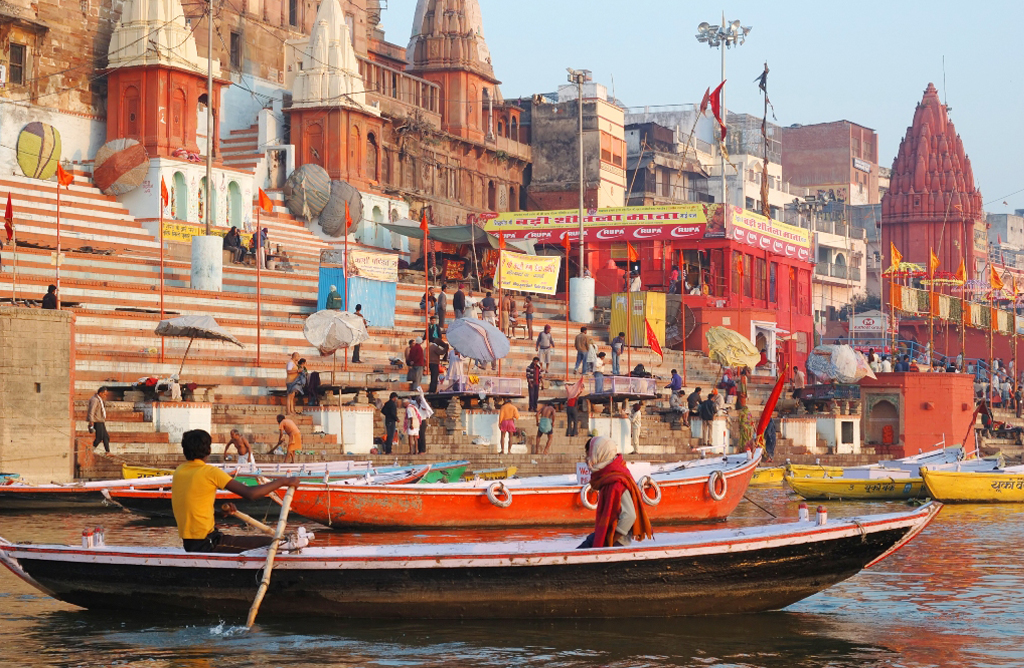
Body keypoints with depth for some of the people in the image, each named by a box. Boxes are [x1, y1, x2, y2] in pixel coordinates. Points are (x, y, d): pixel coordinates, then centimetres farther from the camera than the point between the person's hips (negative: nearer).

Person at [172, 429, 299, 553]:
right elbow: (250, 494, -21)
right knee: (270, 544, -5)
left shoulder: (178, 472, 7)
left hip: (188, 544, 9)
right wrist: (282, 481, -10)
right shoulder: (210, 472, -15)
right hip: (206, 543, -9)